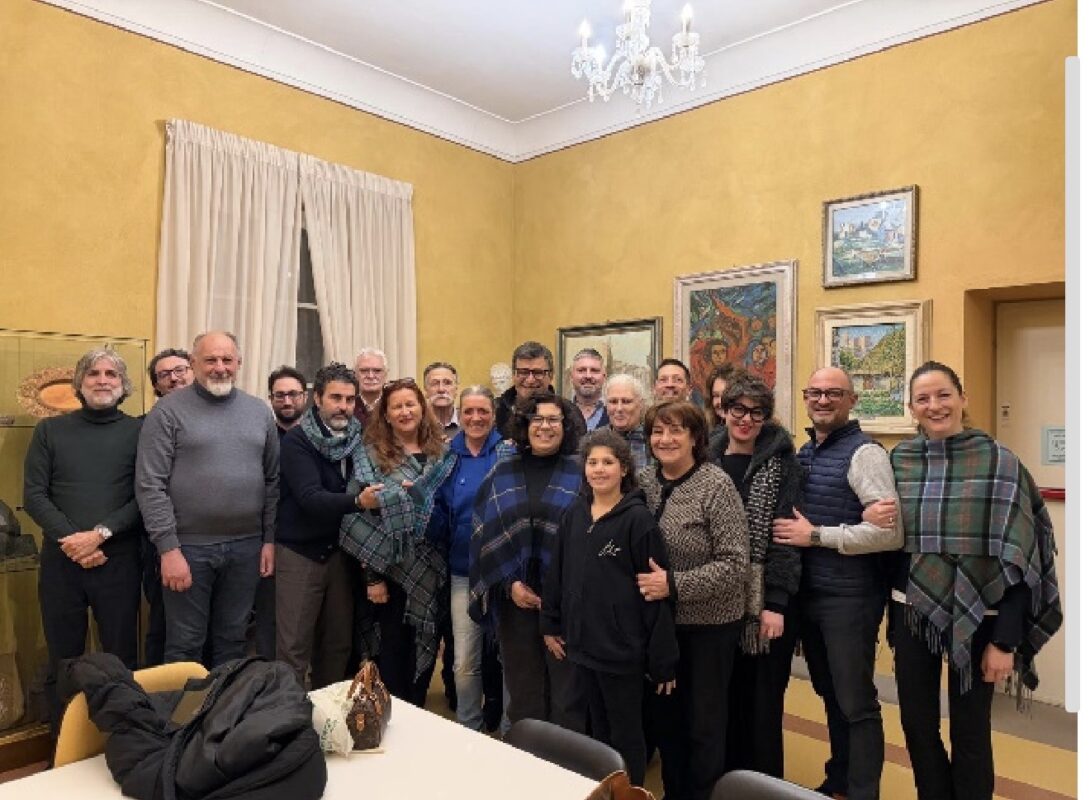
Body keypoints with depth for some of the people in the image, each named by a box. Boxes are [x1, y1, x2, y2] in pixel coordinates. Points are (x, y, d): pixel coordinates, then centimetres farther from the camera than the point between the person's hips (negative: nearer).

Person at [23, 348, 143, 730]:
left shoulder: (139, 431, 2)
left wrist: (100, 533, -15)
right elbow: (33, 495, 1)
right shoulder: (49, 430, 8)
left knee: (121, 659, 5)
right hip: (61, 561, 2)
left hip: (119, 560, -1)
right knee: (63, 660, 11)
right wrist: (71, 541, -11)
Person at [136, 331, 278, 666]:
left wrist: (269, 539, 5)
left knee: (233, 642, 16)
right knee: (185, 647, 9)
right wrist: (168, 548, -13)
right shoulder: (168, 411, -5)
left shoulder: (259, 412, 7)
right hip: (189, 546, -3)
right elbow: (150, 485, -9)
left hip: (246, 547, 4)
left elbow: (272, 480, 9)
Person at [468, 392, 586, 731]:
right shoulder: (503, 471, 8)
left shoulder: (581, 473, 1)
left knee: (568, 692, 5)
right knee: (523, 693, 10)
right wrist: (509, 584, -5)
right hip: (514, 598, 2)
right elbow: (484, 534, 5)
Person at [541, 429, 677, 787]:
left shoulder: (638, 519, -14)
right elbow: (557, 573, 11)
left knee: (626, 735, 10)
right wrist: (550, 624, 10)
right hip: (582, 642, 6)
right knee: (599, 730, 21)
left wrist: (662, 657, -13)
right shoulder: (574, 514, 3)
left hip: (622, 646, -5)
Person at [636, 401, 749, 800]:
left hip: (708, 622, -5)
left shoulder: (716, 485, -16)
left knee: (704, 719, 11)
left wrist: (674, 584, -25)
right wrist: (648, 586, -2)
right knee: (662, 712, 17)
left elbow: (734, 564, -19)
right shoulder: (643, 480, 0)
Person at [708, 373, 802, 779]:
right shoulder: (707, 458, 5)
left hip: (766, 600, -3)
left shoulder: (781, 462, -5)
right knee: (725, 697, 13)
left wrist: (775, 603, -14)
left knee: (763, 702, 5)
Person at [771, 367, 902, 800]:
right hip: (807, 593, 8)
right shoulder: (803, 453, 10)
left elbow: (890, 531, -23)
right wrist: (792, 535, 2)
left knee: (856, 703, 5)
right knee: (830, 695, 22)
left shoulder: (864, 453, -14)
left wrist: (816, 535, -20)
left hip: (849, 597, -8)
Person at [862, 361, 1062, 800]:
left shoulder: (999, 462, -9)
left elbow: (1016, 558, -9)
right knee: (916, 722, 13)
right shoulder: (897, 461, 0)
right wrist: (868, 517, -13)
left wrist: (1005, 640, -11)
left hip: (976, 617, -3)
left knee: (969, 730, 10)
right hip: (912, 611, 3)